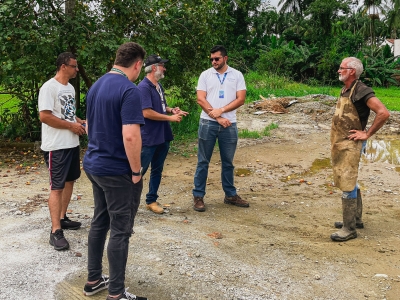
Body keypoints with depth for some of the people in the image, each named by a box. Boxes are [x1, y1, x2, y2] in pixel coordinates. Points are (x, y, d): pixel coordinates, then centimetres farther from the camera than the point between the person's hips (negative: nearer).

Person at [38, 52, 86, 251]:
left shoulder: (70, 87, 13)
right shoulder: (49, 87, -15)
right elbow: (44, 116, -22)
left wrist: (80, 122, 4)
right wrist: (71, 126, -16)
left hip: (72, 143, 9)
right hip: (56, 146, -9)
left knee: (69, 181, 15)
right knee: (57, 187, -7)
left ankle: (62, 218, 29)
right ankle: (55, 232, -2)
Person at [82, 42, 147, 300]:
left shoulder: (96, 86, 9)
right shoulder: (130, 90, -19)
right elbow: (130, 136, -27)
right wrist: (136, 171, -16)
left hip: (94, 165, 9)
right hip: (117, 171, -9)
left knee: (100, 223, 19)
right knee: (120, 231, 2)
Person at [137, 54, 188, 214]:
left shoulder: (159, 86, 12)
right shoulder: (144, 87, -16)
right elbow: (147, 112, -23)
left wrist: (172, 109, 4)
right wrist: (171, 117, -17)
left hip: (163, 136, 9)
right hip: (149, 138, -9)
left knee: (157, 170, 14)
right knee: (140, 169, 0)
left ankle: (151, 200, 25)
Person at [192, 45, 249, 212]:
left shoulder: (237, 75, 4)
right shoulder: (205, 75, 2)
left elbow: (241, 99, -3)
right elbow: (200, 99, -5)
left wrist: (221, 110, -14)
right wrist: (218, 118, -12)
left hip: (229, 124, 1)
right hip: (208, 123, -1)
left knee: (228, 162, 12)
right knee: (203, 161, 3)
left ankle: (230, 195, 23)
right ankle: (198, 196, 10)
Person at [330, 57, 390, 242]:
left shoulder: (361, 91, -16)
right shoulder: (345, 90, 11)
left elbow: (383, 113, -24)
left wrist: (367, 134, -18)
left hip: (350, 145, -10)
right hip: (340, 144, 10)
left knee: (347, 185, -7)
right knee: (349, 183, 18)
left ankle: (349, 228, 1)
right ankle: (356, 219, 31)